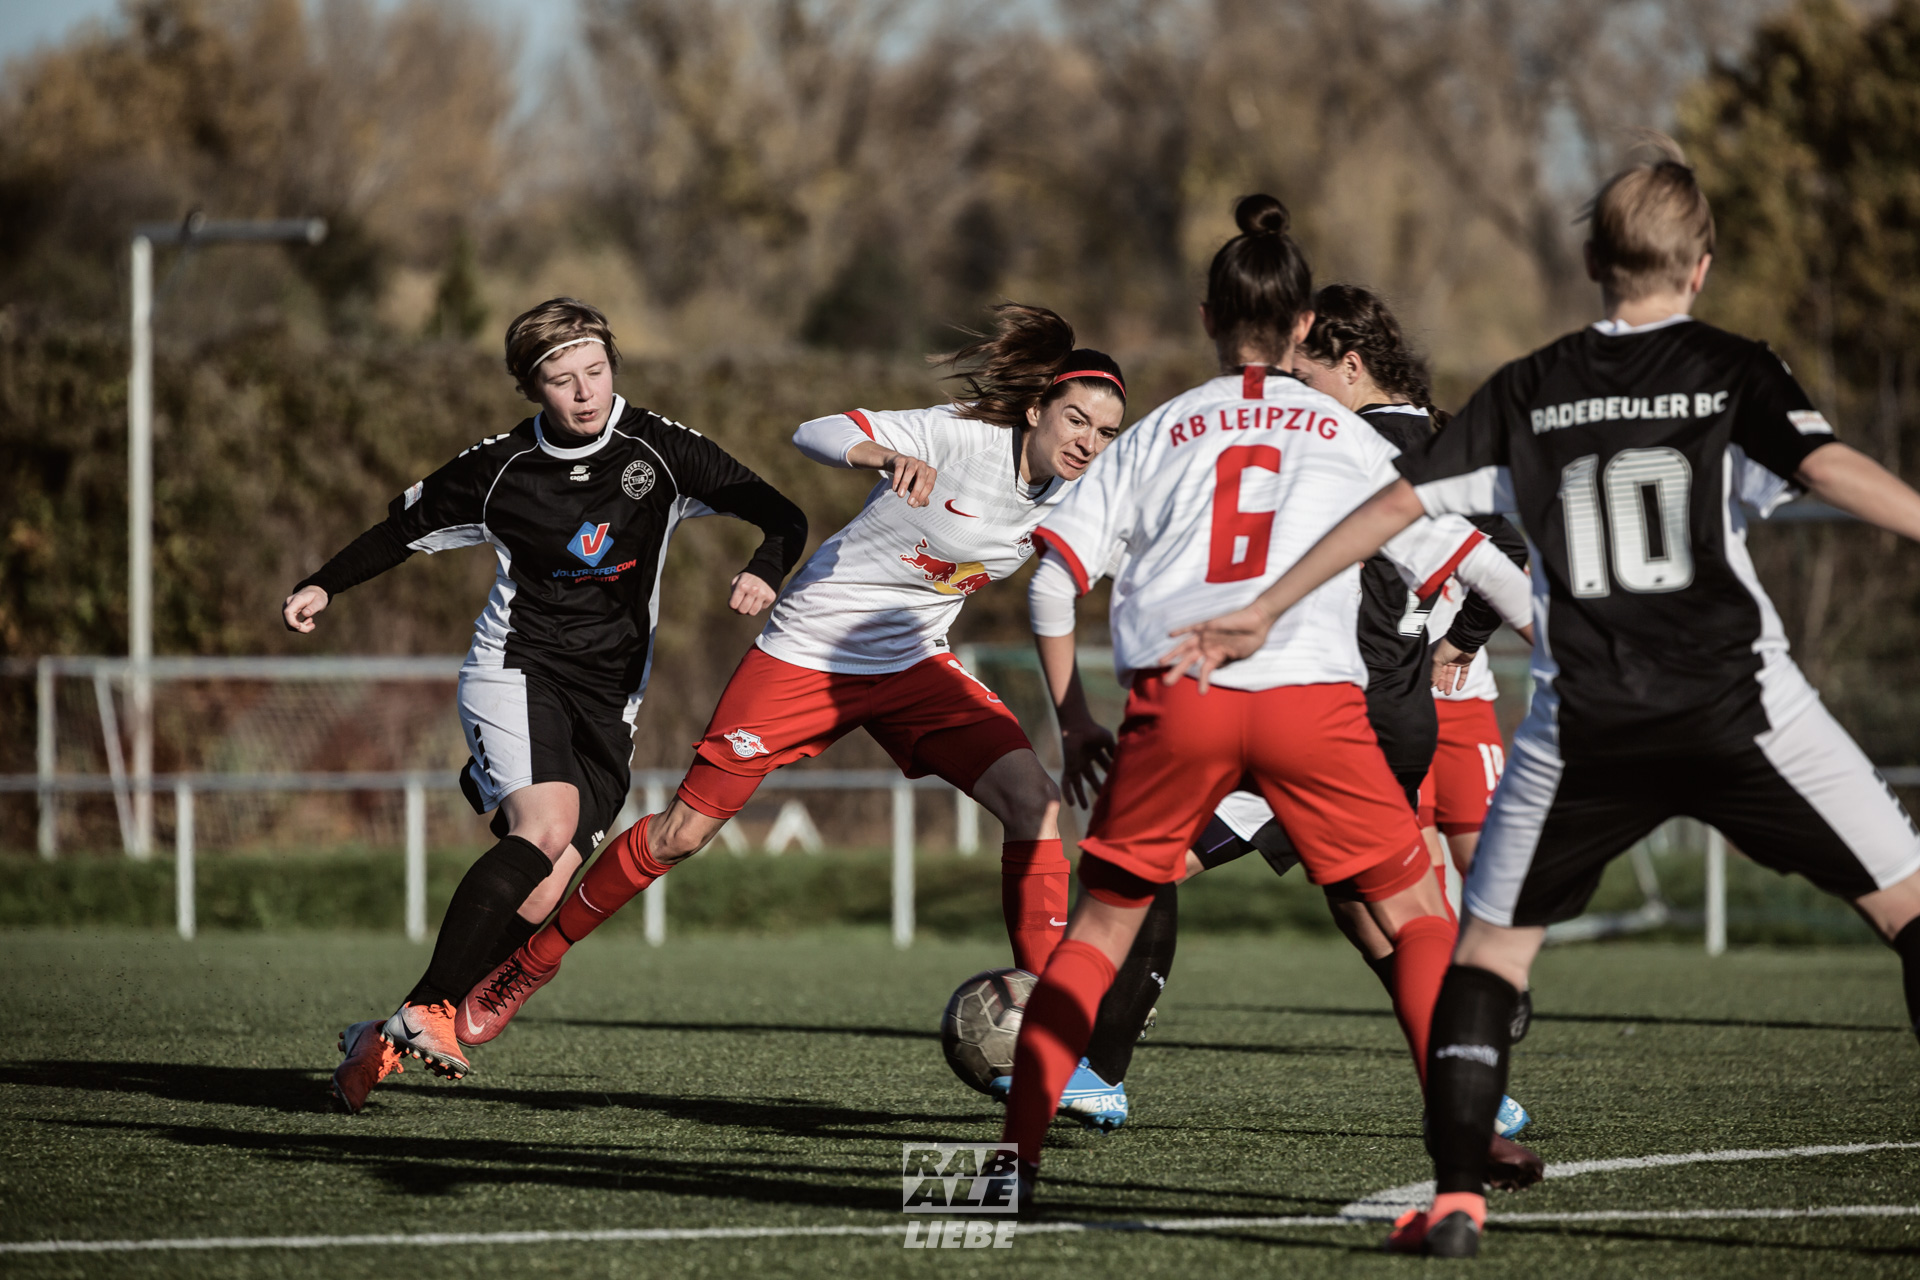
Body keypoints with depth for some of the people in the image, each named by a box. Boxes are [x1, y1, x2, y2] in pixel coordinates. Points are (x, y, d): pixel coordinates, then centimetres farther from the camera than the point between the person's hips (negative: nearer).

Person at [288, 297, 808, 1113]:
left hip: (607, 700, 2)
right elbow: (407, 528, 17)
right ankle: (428, 1010, -32)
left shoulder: (660, 452, 0)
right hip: (516, 671, -2)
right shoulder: (499, 469, -1)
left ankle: (384, 1043, -3)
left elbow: (782, 517, 1)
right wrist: (323, 586, 13)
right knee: (546, 825, -31)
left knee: (543, 894, -11)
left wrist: (764, 571, -18)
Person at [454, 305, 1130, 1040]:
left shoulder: (1068, 494, -4)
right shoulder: (959, 438, -23)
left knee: (1036, 806, -16)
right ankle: (533, 962, 20)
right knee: (684, 831, -1)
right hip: (809, 651, -5)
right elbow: (814, 435, -33)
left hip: (914, 666, 5)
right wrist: (889, 456, -53)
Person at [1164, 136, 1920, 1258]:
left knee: (1494, 938, 17)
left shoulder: (1533, 389, 11)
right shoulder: (1734, 370, 4)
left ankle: (1457, 1196, 2)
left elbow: (1398, 504, 11)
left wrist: (1260, 613, 17)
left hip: (1586, 725, 2)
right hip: (1737, 701, -2)